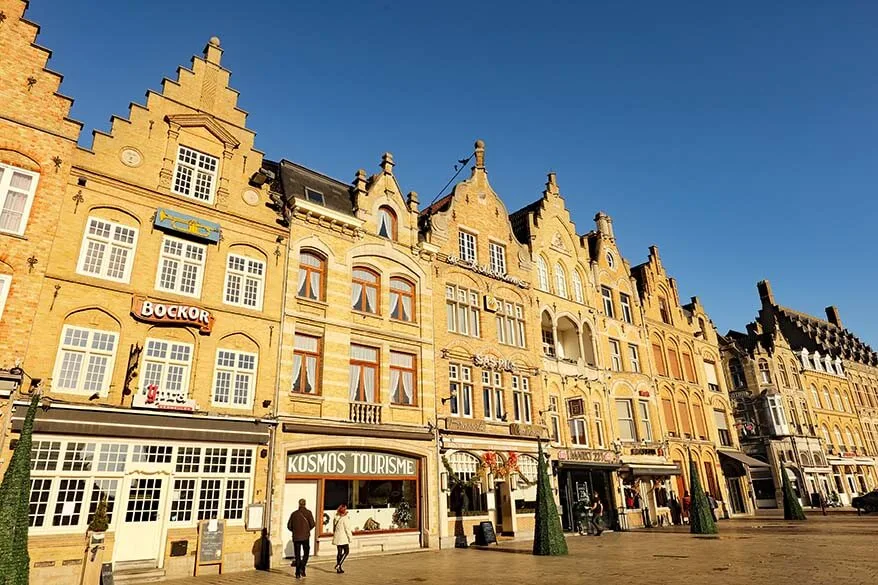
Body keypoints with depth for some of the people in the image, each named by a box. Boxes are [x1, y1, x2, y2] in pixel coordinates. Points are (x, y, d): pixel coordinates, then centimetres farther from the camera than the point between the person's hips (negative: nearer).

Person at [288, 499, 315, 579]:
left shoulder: (294, 514, 4)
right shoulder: (308, 512, -3)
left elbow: (289, 525, 3)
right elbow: (312, 524, -8)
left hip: (296, 537, 2)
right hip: (305, 536, -2)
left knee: (297, 555, 10)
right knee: (306, 553, 13)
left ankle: (298, 573, 7)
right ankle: (302, 568, -4)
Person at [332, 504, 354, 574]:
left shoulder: (336, 518, 9)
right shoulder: (345, 518, -14)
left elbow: (334, 529, 16)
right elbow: (347, 529, -13)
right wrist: (350, 537, -6)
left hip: (337, 538, 8)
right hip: (343, 538, -7)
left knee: (339, 552, 13)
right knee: (346, 552, 3)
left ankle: (339, 568, 15)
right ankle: (338, 565, -8)